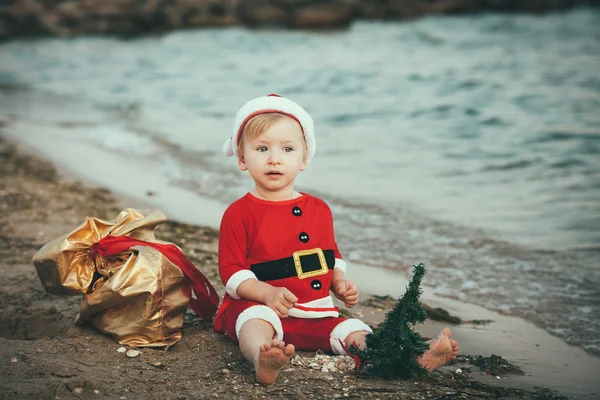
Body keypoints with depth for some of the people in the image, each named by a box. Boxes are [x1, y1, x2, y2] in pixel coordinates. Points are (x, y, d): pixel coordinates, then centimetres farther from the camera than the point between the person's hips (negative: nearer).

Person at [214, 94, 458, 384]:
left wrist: (340, 284, 3)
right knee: (256, 321, -37)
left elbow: (331, 257, 23)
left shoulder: (319, 210, 13)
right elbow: (231, 270, -8)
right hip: (259, 306, -5)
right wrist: (268, 293, -23)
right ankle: (262, 360, -67)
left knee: (355, 334, -15)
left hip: (315, 314, 5)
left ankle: (416, 358, -31)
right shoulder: (239, 213, -4)